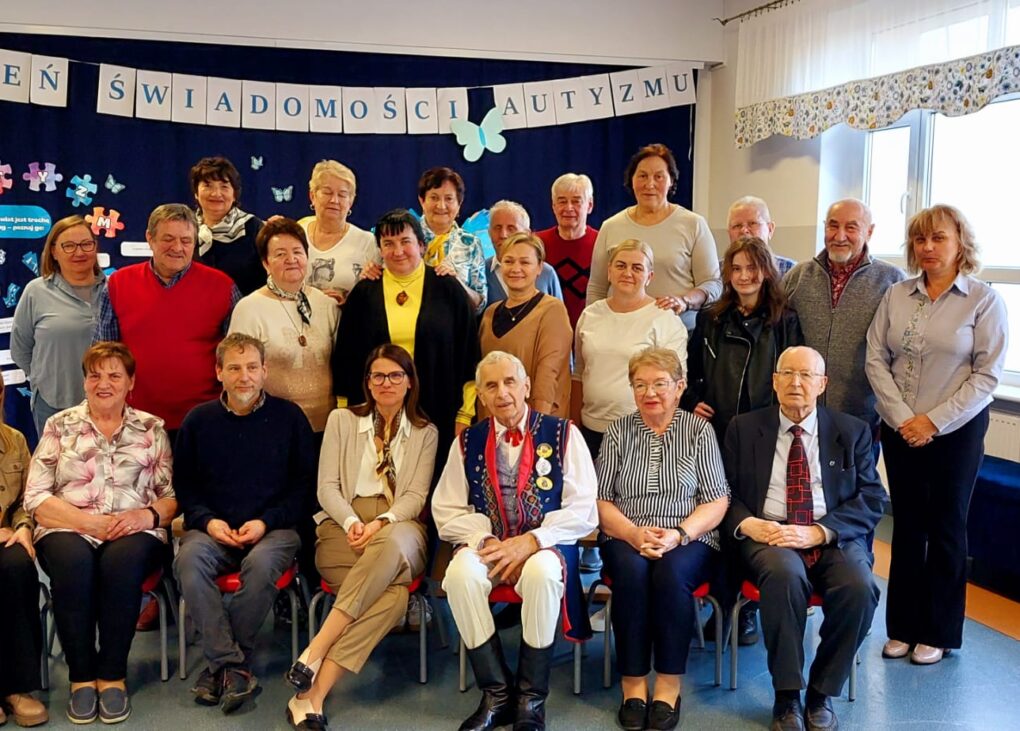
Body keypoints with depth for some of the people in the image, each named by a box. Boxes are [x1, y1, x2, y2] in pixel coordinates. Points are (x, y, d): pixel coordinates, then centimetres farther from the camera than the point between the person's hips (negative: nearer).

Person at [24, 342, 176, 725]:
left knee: (122, 561, -35)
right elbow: (35, 497, 3)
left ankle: (113, 675, -21)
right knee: (73, 561, -35)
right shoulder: (59, 426, 11)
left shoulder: (152, 429, 12)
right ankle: (81, 676, -19)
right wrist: (88, 521, -11)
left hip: (132, 534, 0)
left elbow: (172, 495, 7)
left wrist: (149, 514, -15)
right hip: (67, 530, 0)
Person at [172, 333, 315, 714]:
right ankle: (233, 666, -29)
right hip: (213, 528, 2)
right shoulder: (198, 419, 10)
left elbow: (304, 484, 6)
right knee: (188, 560, -31)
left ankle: (220, 665, -19)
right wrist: (207, 521, -5)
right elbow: (184, 485, 14)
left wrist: (266, 522, -8)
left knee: (262, 564, -35)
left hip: (274, 527, -2)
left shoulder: (289, 417, 5)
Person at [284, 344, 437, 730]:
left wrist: (382, 522, -17)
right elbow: (327, 486, 6)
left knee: (392, 544, -42)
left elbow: (416, 495, 4)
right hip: (343, 526, -1)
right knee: (393, 593, -36)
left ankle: (315, 653, -41)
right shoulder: (342, 420, 15)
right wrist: (352, 522, -14)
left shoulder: (425, 433, 15)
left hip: (398, 528, 1)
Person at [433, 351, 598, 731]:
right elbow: (446, 511, 5)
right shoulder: (468, 442, 9)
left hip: (545, 545, -2)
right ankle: (497, 694, -17)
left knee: (542, 572, -36)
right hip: (486, 544, 2)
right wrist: (485, 540, -13)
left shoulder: (562, 434, 1)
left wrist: (530, 542, -17)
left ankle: (531, 699, -18)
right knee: (461, 572, -31)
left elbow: (583, 511, -6)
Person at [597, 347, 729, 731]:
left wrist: (679, 534, -17)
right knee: (632, 570, -31)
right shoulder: (617, 432, 9)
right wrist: (634, 533, -14)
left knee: (672, 572, -33)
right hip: (627, 540, 1)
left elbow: (717, 501, 0)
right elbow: (601, 501, 5)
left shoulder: (699, 430, 5)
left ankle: (669, 686, -21)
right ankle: (633, 684, -21)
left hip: (689, 541, -1)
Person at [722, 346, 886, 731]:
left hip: (834, 537, 1)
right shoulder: (744, 428, 10)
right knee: (784, 575, -35)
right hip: (768, 534, -1)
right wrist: (748, 523, -14)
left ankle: (822, 692, -8)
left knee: (859, 587, -30)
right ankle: (787, 695, -18)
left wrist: (818, 531, -13)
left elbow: (872, 499, 2)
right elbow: (724, 492, 8)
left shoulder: (852, 432, 10)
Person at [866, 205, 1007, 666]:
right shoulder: (896, 296, 4)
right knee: (907, 525, 10)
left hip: (956, 431, -3)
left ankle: (937, 632, 20)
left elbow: (986, 375, -9)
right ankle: (902, 626, 21)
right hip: (900, 431, 3)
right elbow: (876, 359, 0)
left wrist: (935, 421, -14)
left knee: (946, 528, 7)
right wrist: (902, 418, -11)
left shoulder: (984, 301, -5)